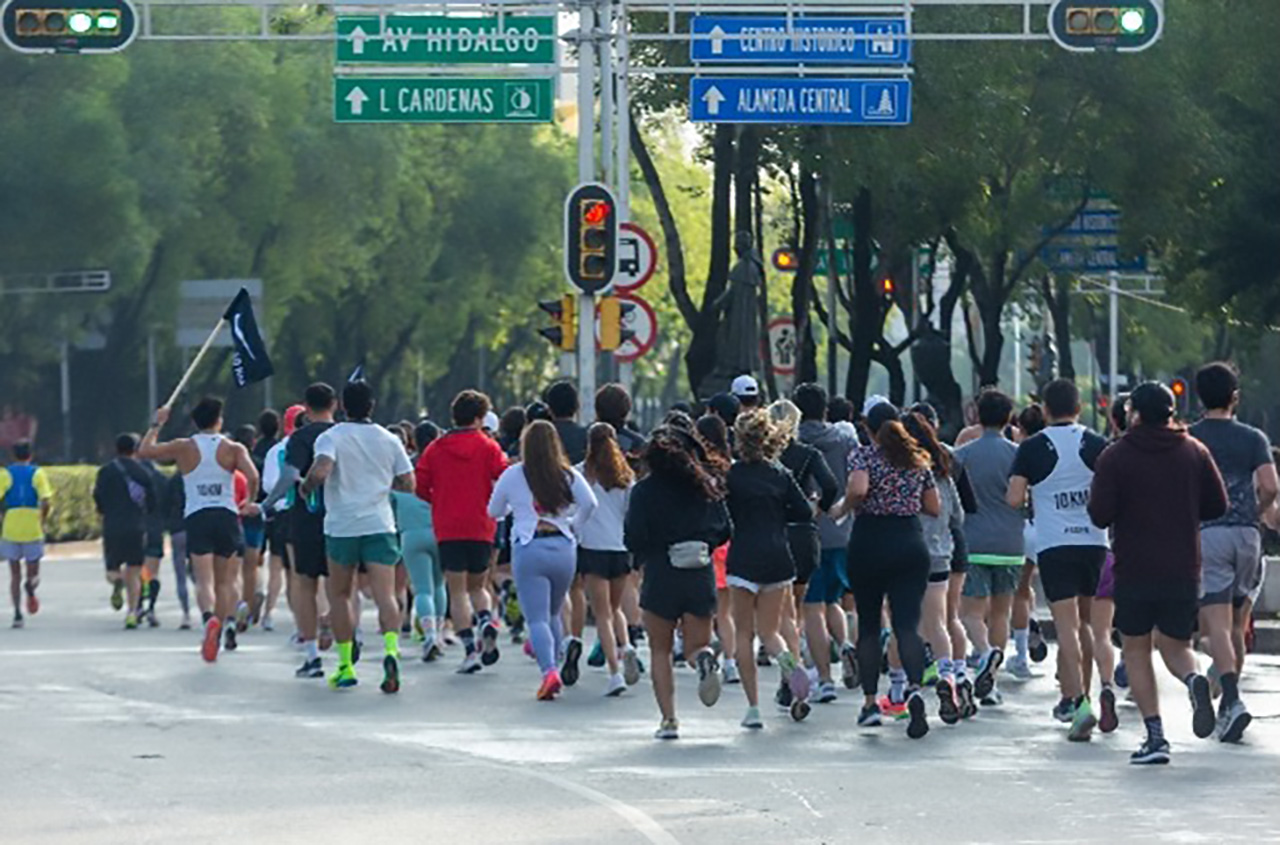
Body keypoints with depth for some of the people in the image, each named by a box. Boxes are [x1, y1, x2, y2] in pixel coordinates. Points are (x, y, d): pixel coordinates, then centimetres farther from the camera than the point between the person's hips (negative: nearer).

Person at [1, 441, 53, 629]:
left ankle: (17, 613, -1)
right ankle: (31, 585, -20)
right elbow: (46, 501, -9)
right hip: (33, 529, -1)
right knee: (33, 573, 14)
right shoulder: (37, 473, 1)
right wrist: (43, 522, 6)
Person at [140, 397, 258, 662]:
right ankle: (226, 624, 7)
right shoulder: (233, 449, 1)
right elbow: (252, 476, -13)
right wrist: (251, 503, 4)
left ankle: (210, 618, -36)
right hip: (227, 516, 1)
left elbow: (144, 451, 8)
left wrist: (157, 425, 21)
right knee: (224, 580, 12)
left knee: (204, 580, -9)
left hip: (196, 518, -1)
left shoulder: (183, 447, 2)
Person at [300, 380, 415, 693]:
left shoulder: (331, 438, -4)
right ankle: (391, 649, -32)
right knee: (385, 595, -7)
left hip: (341, 526, -1)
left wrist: (305, 488, -1)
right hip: (379, 525, 1)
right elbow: (408, 484, 8)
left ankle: (346, 665, 13)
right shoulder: (389, 440, 6)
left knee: (339, 595, 14)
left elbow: (320, 471, -21)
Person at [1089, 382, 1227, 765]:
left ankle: (1155, 734, -2)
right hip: (1184, 571, 3)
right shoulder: (1195, 452, 3)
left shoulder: (1116, 457, -7)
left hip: (1133, 572, -3)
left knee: (1136, 650, 9)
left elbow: (1099, 515, -11)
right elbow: (1218, 506, 6)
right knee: (1176, 645, 16)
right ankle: (1193, 679, -19)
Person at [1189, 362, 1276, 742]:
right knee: (1236, 624, 17)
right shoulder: (1253, 438, 7)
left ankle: (1233, 701, -27)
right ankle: (1228, 702, 22)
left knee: (1216, 625, -10)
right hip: (1247, 533, 2)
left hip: (1206, 534, -2)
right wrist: (1254, 513, 14)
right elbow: (1269, 487, -4)